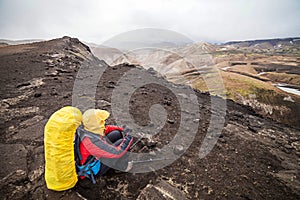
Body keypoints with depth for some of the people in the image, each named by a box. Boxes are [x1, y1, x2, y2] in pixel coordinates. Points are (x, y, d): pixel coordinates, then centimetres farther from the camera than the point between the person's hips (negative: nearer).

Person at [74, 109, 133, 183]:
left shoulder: (86, 127, -15)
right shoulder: (92, 141, -39)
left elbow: (105, 128, 3)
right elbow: (116, 153, -37)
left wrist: (120, 130, -6)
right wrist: (128, 140, -23)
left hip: (92, 156, 8)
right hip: (95, 167, -8)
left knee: (117, 134, 1)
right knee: (121, 142, -17)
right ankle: (123, 166, 7)